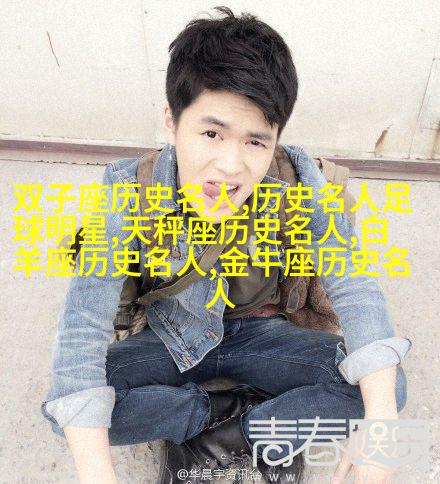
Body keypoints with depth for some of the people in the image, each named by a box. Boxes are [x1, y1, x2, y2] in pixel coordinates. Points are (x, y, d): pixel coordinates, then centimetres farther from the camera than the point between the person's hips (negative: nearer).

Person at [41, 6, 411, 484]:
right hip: (174, 341, 1)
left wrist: (380, 425, -30)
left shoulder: (296, 179, -24)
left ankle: (216, 438, -9)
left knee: (387, 388, -19)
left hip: (260, 333, 1)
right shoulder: (128, 190, -26)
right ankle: (263, 425, -10)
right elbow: (83, 328, -29)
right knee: (63, 406, -24)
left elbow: (353, 288, -20)